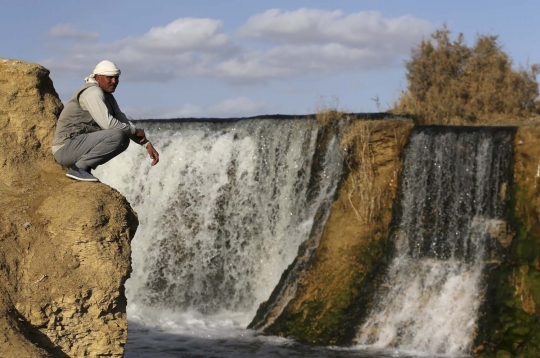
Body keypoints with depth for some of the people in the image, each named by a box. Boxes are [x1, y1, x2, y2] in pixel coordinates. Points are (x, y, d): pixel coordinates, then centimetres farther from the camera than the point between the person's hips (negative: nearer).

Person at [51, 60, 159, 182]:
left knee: (124, 140, 15)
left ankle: (85, 168, 8)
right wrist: (135, 131, -10)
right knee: (117, 135, -25)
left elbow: (124, 122, 15)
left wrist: (147, 144, 5)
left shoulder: (108, 97, 14)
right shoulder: (93, 92, -16)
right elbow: (108, 124, -25)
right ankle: (78, 168, -16)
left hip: (80, 143, 10)